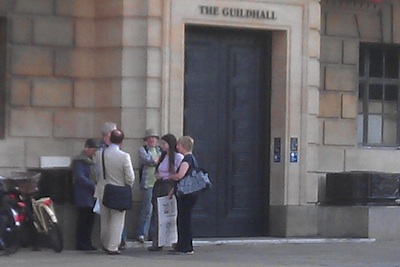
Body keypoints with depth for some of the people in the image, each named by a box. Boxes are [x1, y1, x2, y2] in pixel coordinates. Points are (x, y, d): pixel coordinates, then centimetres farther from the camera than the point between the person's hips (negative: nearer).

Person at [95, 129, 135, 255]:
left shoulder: (100, 154, -8)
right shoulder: (124, 156, -18)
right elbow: (130, 178, -15)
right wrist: (127, 186, 5)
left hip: (103, 192, 4)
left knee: (105, 220, 19)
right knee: (117, 221, 6)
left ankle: (105, 244, 31)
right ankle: (113, 247, 3)